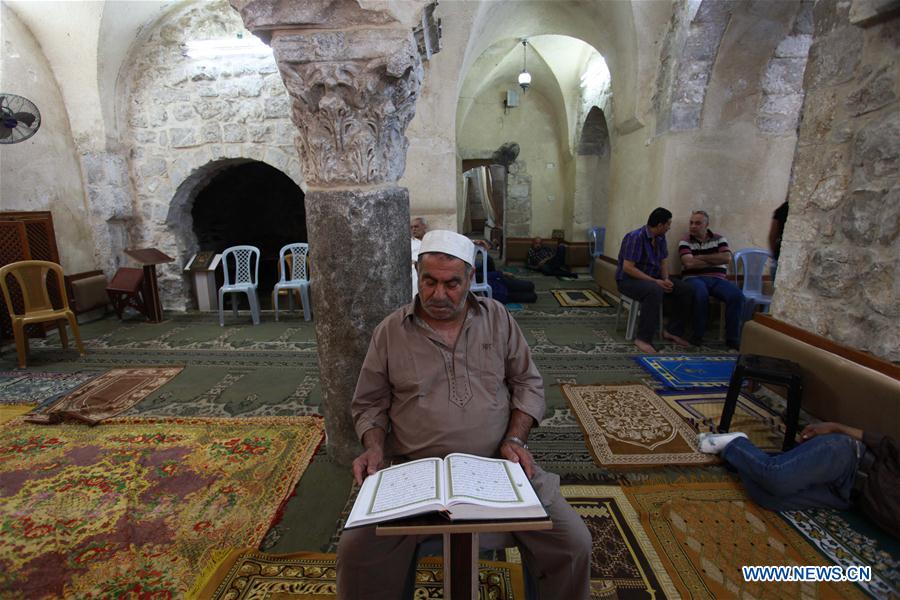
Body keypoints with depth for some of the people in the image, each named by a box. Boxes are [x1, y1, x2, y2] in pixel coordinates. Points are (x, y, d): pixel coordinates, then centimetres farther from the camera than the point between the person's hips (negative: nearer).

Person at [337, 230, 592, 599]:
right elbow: (369, 403, 8)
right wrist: (375, 448, -9)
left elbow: (528, 383, 9)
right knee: (356, 553, -18)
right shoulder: (390, 331, 1)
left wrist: (515, 439, -5)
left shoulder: (498, 318, 5)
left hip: (499, 464, 1)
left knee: (573, 543, -10)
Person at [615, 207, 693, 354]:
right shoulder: (635, 237, -20)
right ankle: (642, 339, -32)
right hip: (628, 280, -8)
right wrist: (655, 281, -27)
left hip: (652, 278, 9)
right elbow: (627, 268, -25)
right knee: (655, 291, -39)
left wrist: (666, 279, -7)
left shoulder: (660, 238, 6)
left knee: (686, 290, -7)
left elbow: (662, 262, 14)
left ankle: (673, 331, 4)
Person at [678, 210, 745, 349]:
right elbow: (689, 263, -9)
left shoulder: (719, 239, 15)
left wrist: (701, 257, -5)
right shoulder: (685, 241, 6)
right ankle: (698, 336, -21)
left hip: (717, 279, 3)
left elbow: (727, 258, -2)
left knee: (737, 295, -26)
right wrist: (715, 261, 0)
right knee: (701, 295, -38)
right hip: (694, 278, -3)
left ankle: (732, 338, -14)